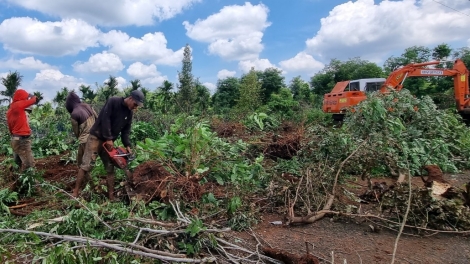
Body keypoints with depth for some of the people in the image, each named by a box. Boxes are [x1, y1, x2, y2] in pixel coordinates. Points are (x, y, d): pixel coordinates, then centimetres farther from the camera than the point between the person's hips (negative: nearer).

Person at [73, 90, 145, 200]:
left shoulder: (129, 113, 6)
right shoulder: (113, 101, -14)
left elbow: (126, 131, 6)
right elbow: (105, 119, -20)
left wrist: (127, 146, -6)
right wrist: (109, 138, -20)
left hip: (109, 141, 7)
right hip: (96, 137, -7)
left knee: (110, 168, 5)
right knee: (87, 165, -8)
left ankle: (111, 196, 10)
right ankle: (75, 193, 2)